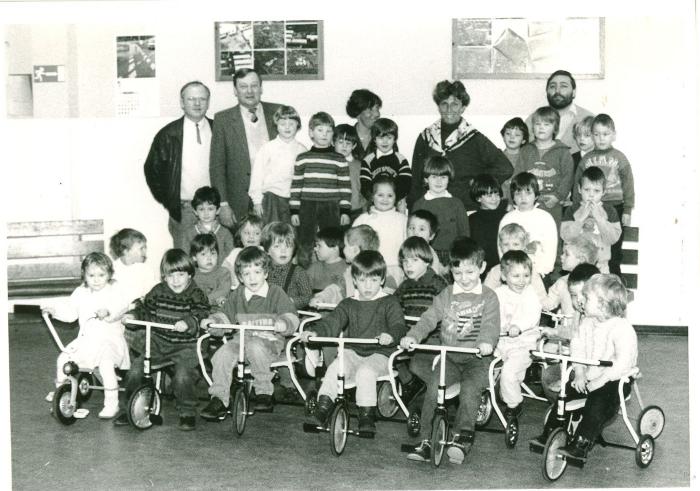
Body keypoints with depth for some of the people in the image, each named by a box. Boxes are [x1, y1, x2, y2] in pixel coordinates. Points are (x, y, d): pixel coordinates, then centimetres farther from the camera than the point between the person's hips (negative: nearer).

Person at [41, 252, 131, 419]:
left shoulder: (113, 291, -6)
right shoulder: (80, 293, 10)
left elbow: (121, 304, -25)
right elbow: (70, 313, 15)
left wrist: (108, 311, -44)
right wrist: (53, 308, 0)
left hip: (109, 338, -6)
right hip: (86, 339, 6)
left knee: (106, 363, -30)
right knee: (63, 358, -2)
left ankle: (112, 403, -20)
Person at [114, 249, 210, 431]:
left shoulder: (196, 295, -3)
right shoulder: (158, 291, 9)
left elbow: (201, 317, -18)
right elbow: (146, 310, 17)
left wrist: (188, 323, -37)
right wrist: (133, 314, -3)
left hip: (185, 346, -4)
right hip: (158, 342, 4)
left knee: (183, 375, -26)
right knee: (135, 370, -11)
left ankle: (187, 413, -3)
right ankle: (125, 408, 8)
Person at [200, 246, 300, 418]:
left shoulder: (276, 293, 2)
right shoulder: (236, 295, 13)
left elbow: (291, 317, -6)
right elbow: (225, 316, 16)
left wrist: (281, 324, -28)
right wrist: (213, 321, -6)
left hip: (269, 341, -4)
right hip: (241, 339, 4)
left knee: (255, 347, -37)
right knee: (222, 353, -24)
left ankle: (264, 393, -21)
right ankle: (218, 399, -16)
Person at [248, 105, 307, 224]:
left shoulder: (301, 150, 6)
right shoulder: (268, 147, 2)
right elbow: (257, 174, 3)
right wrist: (257, 201, 1)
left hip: (293, 200, 2)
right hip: (271, 198, -1)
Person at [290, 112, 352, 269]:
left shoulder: (339, 160, 5)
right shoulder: (302, 158, 5)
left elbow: (345, 187, 5)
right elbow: (296, 185, 6)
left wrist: (345, 211, 0)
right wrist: (294, 211, 2)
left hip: (331, 208, 0)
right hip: (307, 207, 0)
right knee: (305, 245, 5)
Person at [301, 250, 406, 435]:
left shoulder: (389, 302, 5)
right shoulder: (348, 304, 14)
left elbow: (398, 325, -9)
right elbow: (332, 321, 2)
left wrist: (391, 335, -35)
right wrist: (315, 331, -19)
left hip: (379, 354, -3)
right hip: (352, 353, 3)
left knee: (366, 371, -34)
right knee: (335, 368, -27)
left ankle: (366, 413, -24)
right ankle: (323, 406, -23)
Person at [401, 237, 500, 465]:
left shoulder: (488, 297, 3)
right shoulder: (446, 295, 10)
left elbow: (491, 324, -11)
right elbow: (429, 318, 0)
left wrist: (487, 341, -33)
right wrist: (412, 336, -19)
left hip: (477, 358, -2)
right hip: (449, 356, 2)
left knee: (469, 389, -29)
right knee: (433, 388, -18)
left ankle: (462, 436, -20)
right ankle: (424, 440, -11)